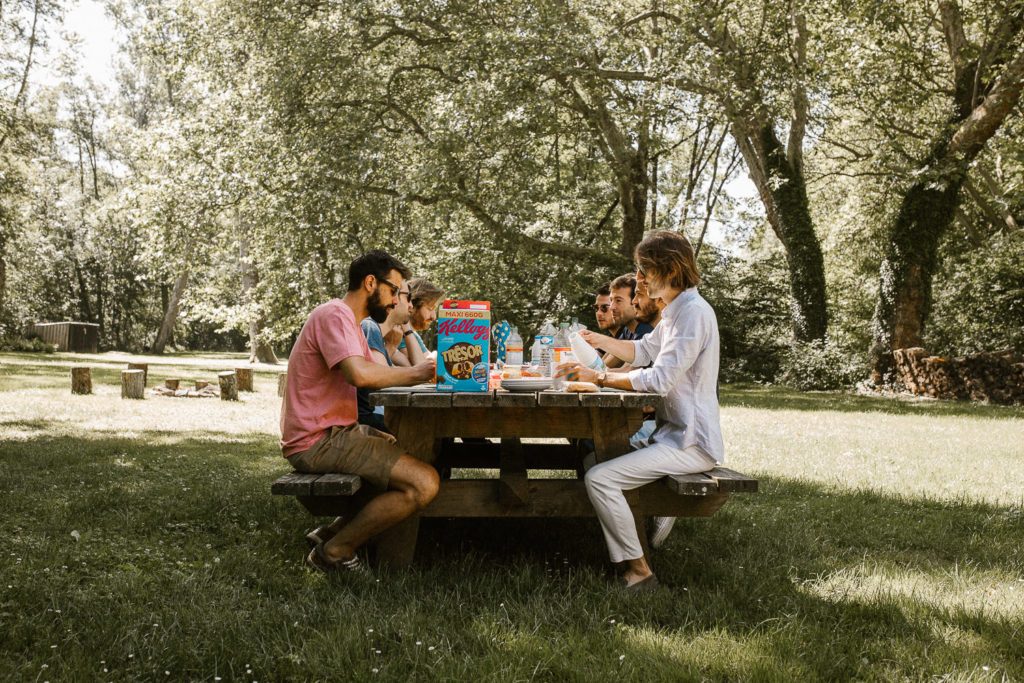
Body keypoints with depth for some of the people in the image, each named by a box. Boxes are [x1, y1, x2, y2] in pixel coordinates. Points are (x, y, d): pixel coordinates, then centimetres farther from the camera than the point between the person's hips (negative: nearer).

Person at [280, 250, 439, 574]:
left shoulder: (349, 321, 22)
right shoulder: (334, 315, -13)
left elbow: (375, 375, 16)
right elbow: (360, 374, -29)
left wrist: (423, 371, 2)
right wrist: (413, 373, -15)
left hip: (338, 432, 11)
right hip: (318, 441, -11)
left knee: (427, 459, 16)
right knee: (424, 483, -19)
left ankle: (333, 532, 10)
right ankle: (334, 552, -7)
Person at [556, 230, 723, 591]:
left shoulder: (693, 313, -18)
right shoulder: (675, 311, 14)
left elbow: (659, 379, -24)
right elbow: (643, 351, 26)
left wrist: (598, 377, -17)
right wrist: (599, 340, 11)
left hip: (690, 443, -11)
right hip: (672, 432, 11)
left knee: (598, 477, -22)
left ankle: (639, 570, -12)